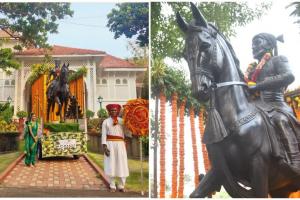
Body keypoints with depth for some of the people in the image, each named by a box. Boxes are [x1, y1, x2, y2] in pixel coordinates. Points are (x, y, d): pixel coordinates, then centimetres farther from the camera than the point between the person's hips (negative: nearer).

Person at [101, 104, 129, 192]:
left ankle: (121, 186, 10)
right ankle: (112, 186, 11)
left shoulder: (122, 121, 8)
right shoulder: (106, 122, 5)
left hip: (120, 144, 1)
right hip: (110, 144, -1)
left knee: (122, 164, -1)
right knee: (111, 165, 1)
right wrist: (104, 147, -9)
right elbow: (104, 135, -1)